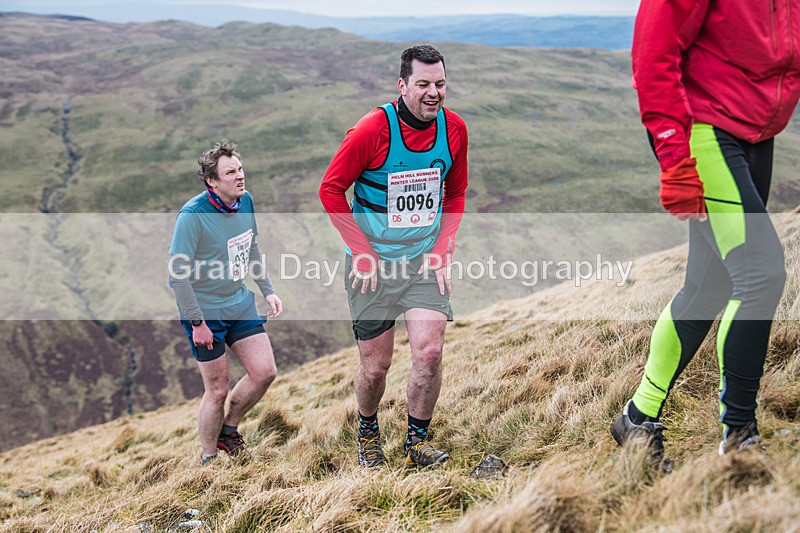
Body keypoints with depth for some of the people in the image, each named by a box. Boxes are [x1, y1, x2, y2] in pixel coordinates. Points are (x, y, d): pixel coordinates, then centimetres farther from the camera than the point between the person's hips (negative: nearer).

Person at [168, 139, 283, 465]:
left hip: (240, 304, 7)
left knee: (265, 372, 5)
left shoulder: (245, 201, -2)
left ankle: (228, 430, 29)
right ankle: (208, 460, 24)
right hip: (205, 311, -7)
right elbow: (178, 273, -21)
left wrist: (267, 290, 12)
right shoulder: (193, 215, -23)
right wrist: (196, 322, -20)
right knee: (217, 390, 2)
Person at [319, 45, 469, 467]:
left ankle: (417, 440, 13)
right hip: (372, 261, -2)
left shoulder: (454, 128, -3)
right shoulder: (372, 129, -16)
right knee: (375, 366, 5)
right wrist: (362, 251, -11)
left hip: (426, 258, 3)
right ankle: (367, 429, 36)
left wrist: (442, 250, 0)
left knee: (429, 351, -11)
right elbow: (331, 188, -8)